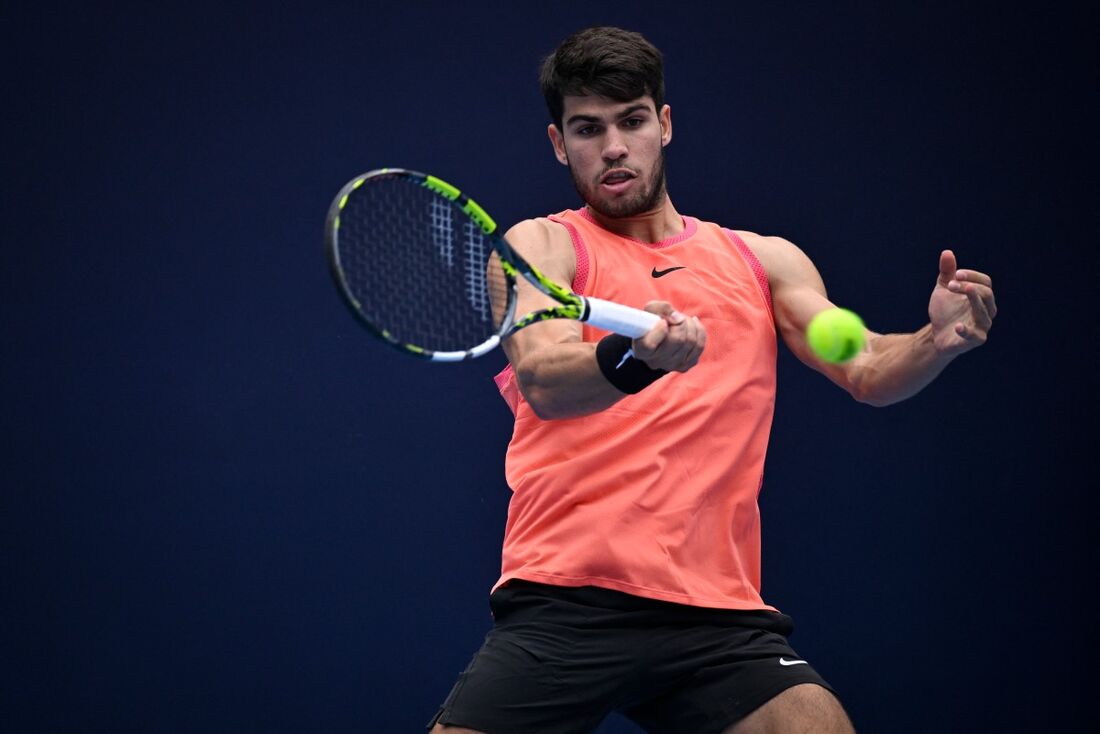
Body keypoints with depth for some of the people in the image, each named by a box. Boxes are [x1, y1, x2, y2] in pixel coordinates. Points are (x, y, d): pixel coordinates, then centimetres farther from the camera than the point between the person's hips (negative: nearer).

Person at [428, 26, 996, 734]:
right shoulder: (542, 245, 7)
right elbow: (542, 385, -11)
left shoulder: (762, 261, 18)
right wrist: (634, 359, -33)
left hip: (717, 617, 2)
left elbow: (866, 370, 7)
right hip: (562, 609, -2)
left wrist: (936, 342, -16)